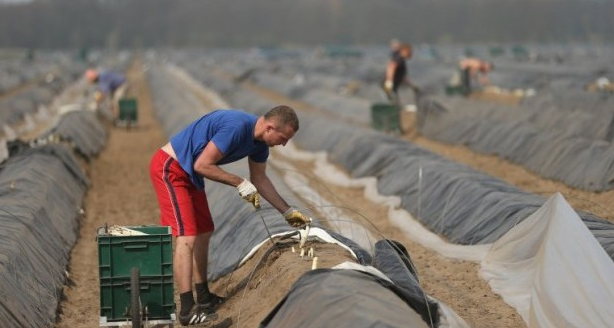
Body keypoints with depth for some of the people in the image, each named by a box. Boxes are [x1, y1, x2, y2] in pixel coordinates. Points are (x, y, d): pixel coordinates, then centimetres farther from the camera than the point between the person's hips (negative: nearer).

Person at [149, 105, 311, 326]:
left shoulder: (259, 142, 1)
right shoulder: (236, 127, -29)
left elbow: (260, 180, 15)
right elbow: (202, 166, -25)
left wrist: (288, 212, 15)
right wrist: (240, 184, -19)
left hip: (189, 174, 10)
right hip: (169, 169, -10)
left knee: (204, 233, 16)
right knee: (187, 237, -17)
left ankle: (203, 297, 29)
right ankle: (187, 310, -18)